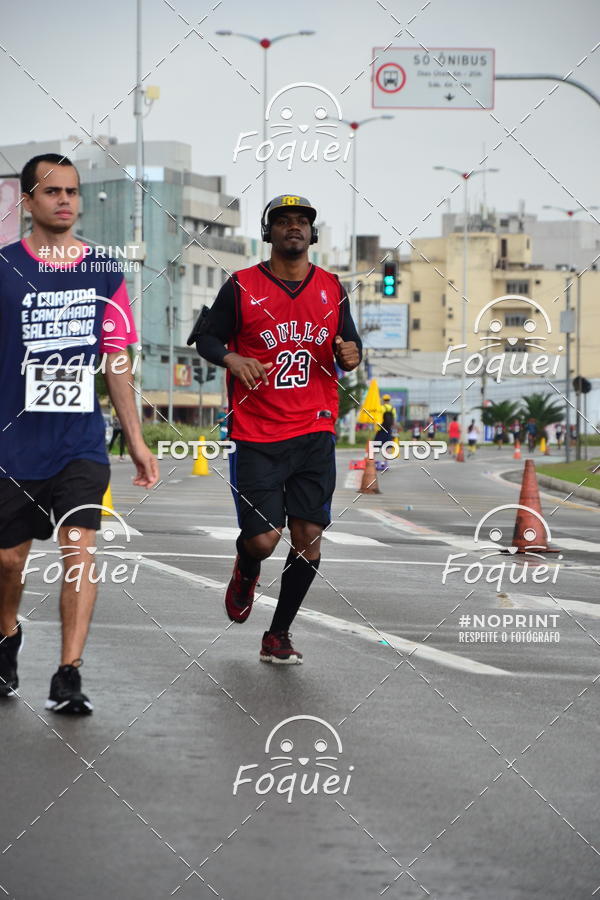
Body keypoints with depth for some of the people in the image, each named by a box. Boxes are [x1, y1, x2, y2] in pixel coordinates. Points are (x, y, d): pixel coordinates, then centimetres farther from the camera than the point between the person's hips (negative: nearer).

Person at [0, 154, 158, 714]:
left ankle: (67, 676, -10)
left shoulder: (104, 274, 6)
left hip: (81, 442, 1)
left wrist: (136, 442, 12)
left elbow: (116, 364, 12)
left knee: (80, 547, -13)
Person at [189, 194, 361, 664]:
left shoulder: (331, 289, 9)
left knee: (309, 536, -3)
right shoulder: (242, 286, -1)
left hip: (315, 434, 3)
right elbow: (206, 337, 8)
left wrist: (351, 355, -5)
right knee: (262, 540, -8)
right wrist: (231, 359, -13)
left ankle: (278, 636, 12)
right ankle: (246, 571, 31)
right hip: (256, 436, -3)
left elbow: (349, 344, 19)